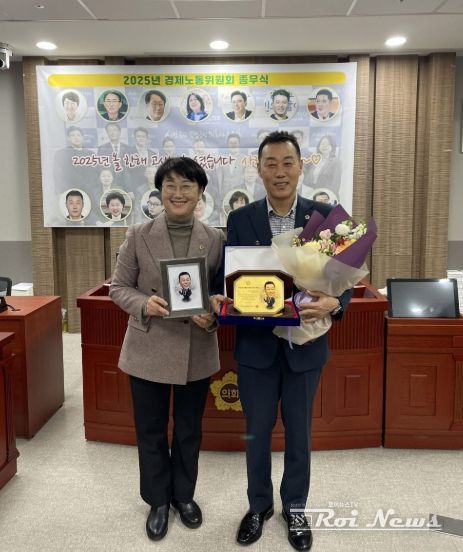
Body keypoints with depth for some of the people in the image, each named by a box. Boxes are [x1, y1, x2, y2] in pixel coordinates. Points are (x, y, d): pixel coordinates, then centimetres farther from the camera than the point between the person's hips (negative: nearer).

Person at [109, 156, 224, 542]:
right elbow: (119, 287, -2)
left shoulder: (215, 239, -3)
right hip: (149, 350, 0)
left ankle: (184, 495, 42)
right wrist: (144, 304, -22)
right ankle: (158, 501, 37)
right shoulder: (138, 236, -5)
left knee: (189, 430, 18)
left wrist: (213, 317, -18)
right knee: (151, 431, 14)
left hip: (197, 351, 1)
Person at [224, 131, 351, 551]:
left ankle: (295, 508, 39)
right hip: (256, 344, 1)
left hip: (305, 344, 0)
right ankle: (259, 505, 39)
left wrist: (332, 303, -24)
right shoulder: (240, 219, -2)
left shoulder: (325, 216, -4)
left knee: (299, 432, 16)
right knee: (257, 432, 15)